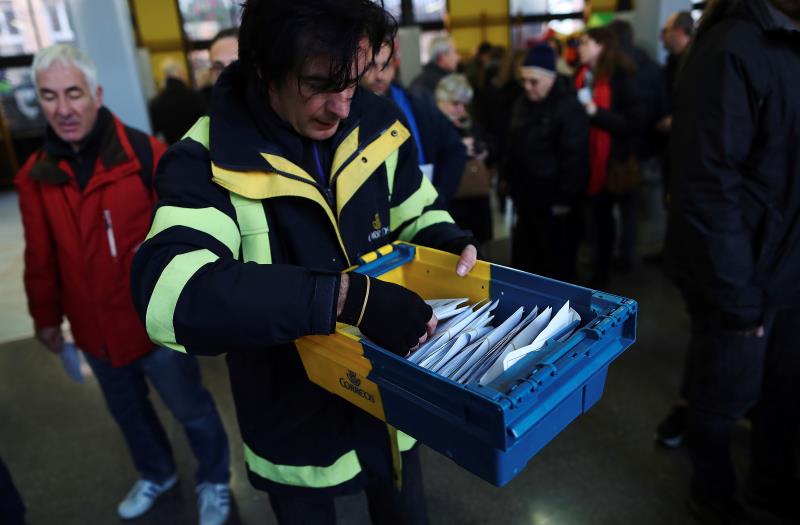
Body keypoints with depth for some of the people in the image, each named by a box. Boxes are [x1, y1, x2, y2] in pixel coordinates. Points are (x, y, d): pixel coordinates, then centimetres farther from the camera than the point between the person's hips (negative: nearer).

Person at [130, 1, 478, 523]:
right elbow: (168, 290, -40)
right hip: (294, 425, -3)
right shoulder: (207, 162, -23)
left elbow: (418, 214, 7)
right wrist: (348, 297, -46)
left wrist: (450, 243, -15)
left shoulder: (378, 126, -9)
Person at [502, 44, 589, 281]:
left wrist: (565, 199, -20)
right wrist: (508, 178, 15)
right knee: (524, 256, 18)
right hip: (526, 195, 8)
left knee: (557, 260, 5)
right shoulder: (522, 104, 11)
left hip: (554, 199, -8)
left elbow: (574, 157, -19)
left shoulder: (569, 108, -15)